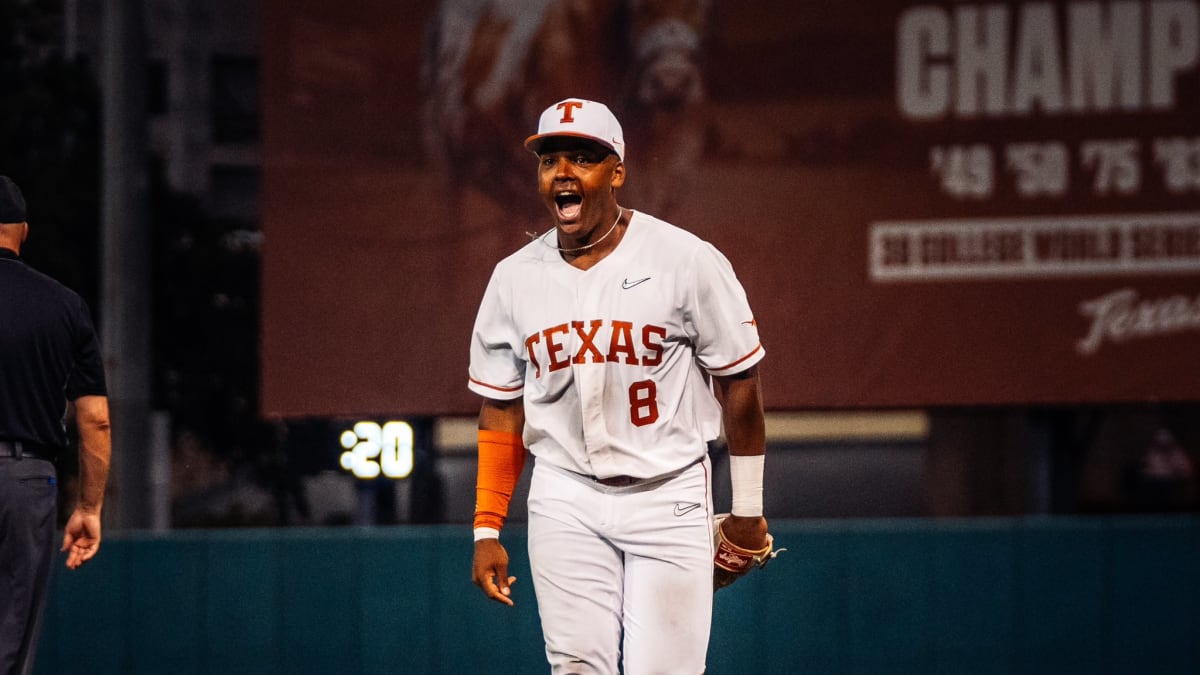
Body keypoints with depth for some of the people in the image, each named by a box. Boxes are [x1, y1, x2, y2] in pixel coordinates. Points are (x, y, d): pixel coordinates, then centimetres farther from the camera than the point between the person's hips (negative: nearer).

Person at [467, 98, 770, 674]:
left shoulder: (686, 261, -8)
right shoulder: (514, 279, 3)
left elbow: (739, 385, -1)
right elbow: (502, 413, 10)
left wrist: (747, 511, 3)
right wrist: (487, 529, 4)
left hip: (669, 497, -3)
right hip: (565, 498, 3)